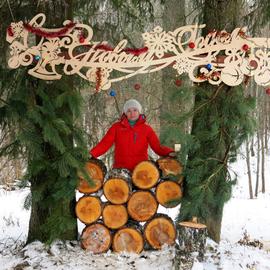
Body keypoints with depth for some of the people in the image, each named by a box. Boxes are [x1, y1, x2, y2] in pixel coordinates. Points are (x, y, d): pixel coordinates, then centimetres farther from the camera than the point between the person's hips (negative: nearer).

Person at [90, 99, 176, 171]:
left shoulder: (146, 129, 8)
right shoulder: (116, 127, 8)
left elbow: (157, 146, 1)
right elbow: (105, 144, 1)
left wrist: (169, 152, -18)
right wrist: (91, 154, -15)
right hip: (120, 169, 0)